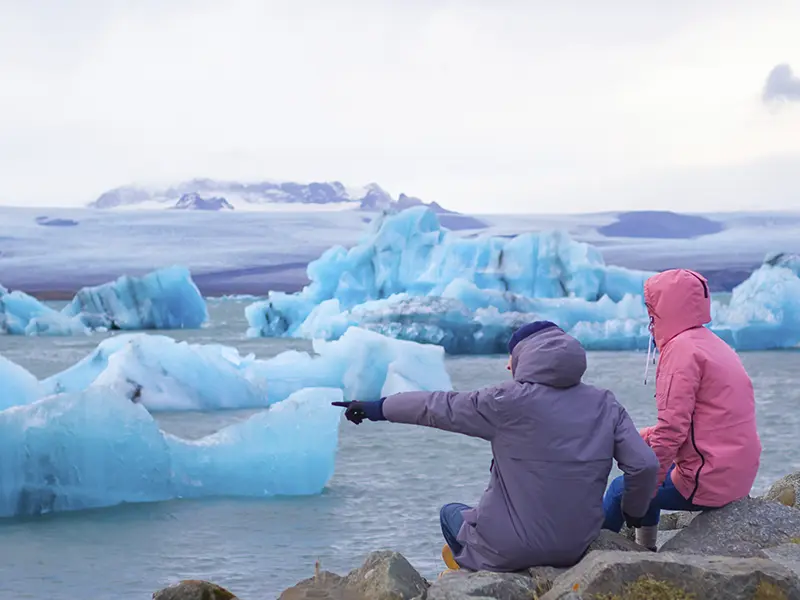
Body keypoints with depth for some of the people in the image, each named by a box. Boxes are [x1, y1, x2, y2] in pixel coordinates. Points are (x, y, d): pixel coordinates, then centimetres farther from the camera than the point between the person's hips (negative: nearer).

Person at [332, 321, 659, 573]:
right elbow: (645, 465, -6)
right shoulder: (605, 405, -3)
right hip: (576, 550, 4)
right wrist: (634, 513, 13)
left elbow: (439, 407, -4)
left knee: (452, 512, 28)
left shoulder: (509, 401, -14)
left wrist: (376, 408, 9)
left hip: (512, 551, -4)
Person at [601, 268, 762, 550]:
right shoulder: (711, 343, 15)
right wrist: (642, 437, 17)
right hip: (738, 476, 10)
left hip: (706, 484, -10)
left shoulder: (682, 349, -15)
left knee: (621, 489, 4)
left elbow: (672, 429, -21)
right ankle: (645, 548, 31)